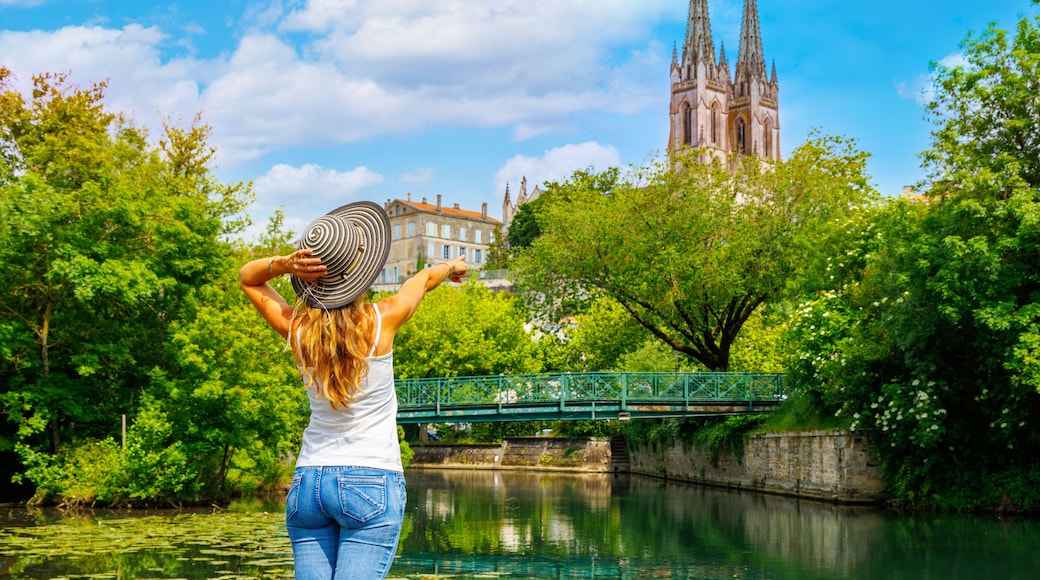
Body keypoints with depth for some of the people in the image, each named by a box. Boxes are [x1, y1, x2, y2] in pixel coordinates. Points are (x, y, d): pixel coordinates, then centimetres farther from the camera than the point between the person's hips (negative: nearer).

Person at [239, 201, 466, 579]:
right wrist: (452, 267, 35)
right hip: (371, 483, -3)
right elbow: (425, 277, 14)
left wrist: (282, 263, -4)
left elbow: (247, 277, 16)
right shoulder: (382, 320, -9)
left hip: (307, 482, 4)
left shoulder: (296, 330, -2)